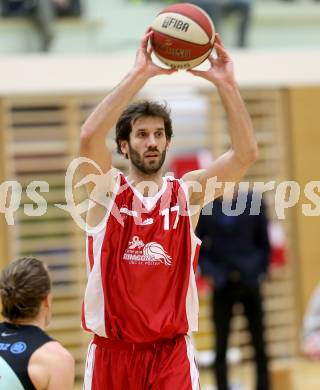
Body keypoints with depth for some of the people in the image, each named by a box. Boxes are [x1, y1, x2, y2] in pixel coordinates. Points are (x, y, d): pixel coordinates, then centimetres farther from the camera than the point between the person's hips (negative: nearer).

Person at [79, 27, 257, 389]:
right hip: (113, 350, -1)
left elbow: (245, 153, -7)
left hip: (171, 350, 1)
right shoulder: (107, 189, 0)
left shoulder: (187, 192, 5)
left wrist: (226, 84, -17)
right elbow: (88, 136, -19)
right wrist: (139, 74, -24)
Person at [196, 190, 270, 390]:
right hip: (222, 285, -1)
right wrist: (209, 272, -7)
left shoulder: (254, 202, -1)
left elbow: (264, 242, 5)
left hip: (250, 282, 1)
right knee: (221, 347, 0)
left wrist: (260, 271, -2)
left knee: (259, 345, 6)